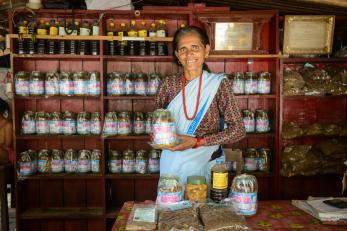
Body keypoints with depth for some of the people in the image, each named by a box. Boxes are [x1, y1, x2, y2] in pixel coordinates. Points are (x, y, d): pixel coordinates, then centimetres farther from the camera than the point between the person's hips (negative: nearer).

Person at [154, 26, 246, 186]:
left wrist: (197, 141, -18)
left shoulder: (219, 84, -9)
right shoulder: (168, 84, -3)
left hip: (205, 163, -1)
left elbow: (238, 130, -10)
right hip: (172, 164, 2)